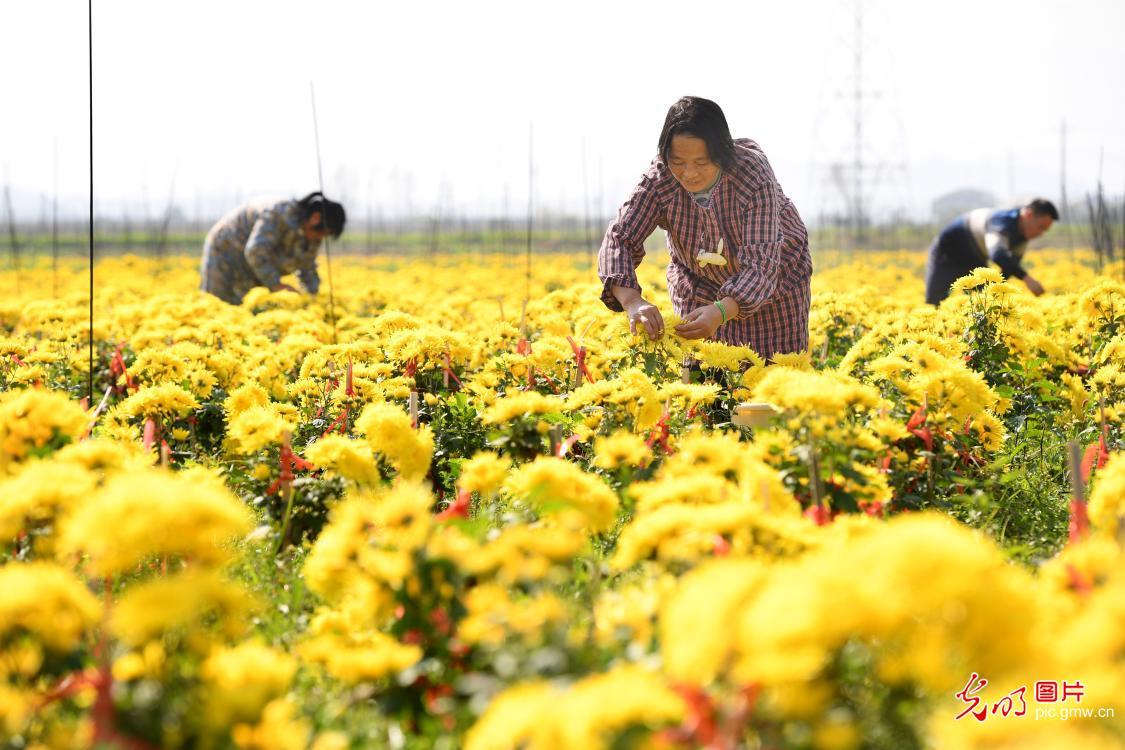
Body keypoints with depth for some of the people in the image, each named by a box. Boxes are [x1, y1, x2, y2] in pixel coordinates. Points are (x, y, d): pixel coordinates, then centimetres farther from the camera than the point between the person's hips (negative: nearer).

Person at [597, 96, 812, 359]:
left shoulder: (755, 177, -35)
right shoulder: (659, 178, -27)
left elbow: (759, 267, -39)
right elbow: (619, 239, -30)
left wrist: (721, 312, -57)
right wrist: (632, 301, -49)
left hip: (773, 281, -2)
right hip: (699, 286, 2)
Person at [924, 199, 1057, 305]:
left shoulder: (1024, 232, -10)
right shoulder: (1003, 223, -37)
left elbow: (1012, 265, 2)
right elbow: (997, 254, -58)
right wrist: (1027, 278, -69)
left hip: (975, 261, 8)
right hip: (947, 253, -8)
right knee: (934, 305, -12)